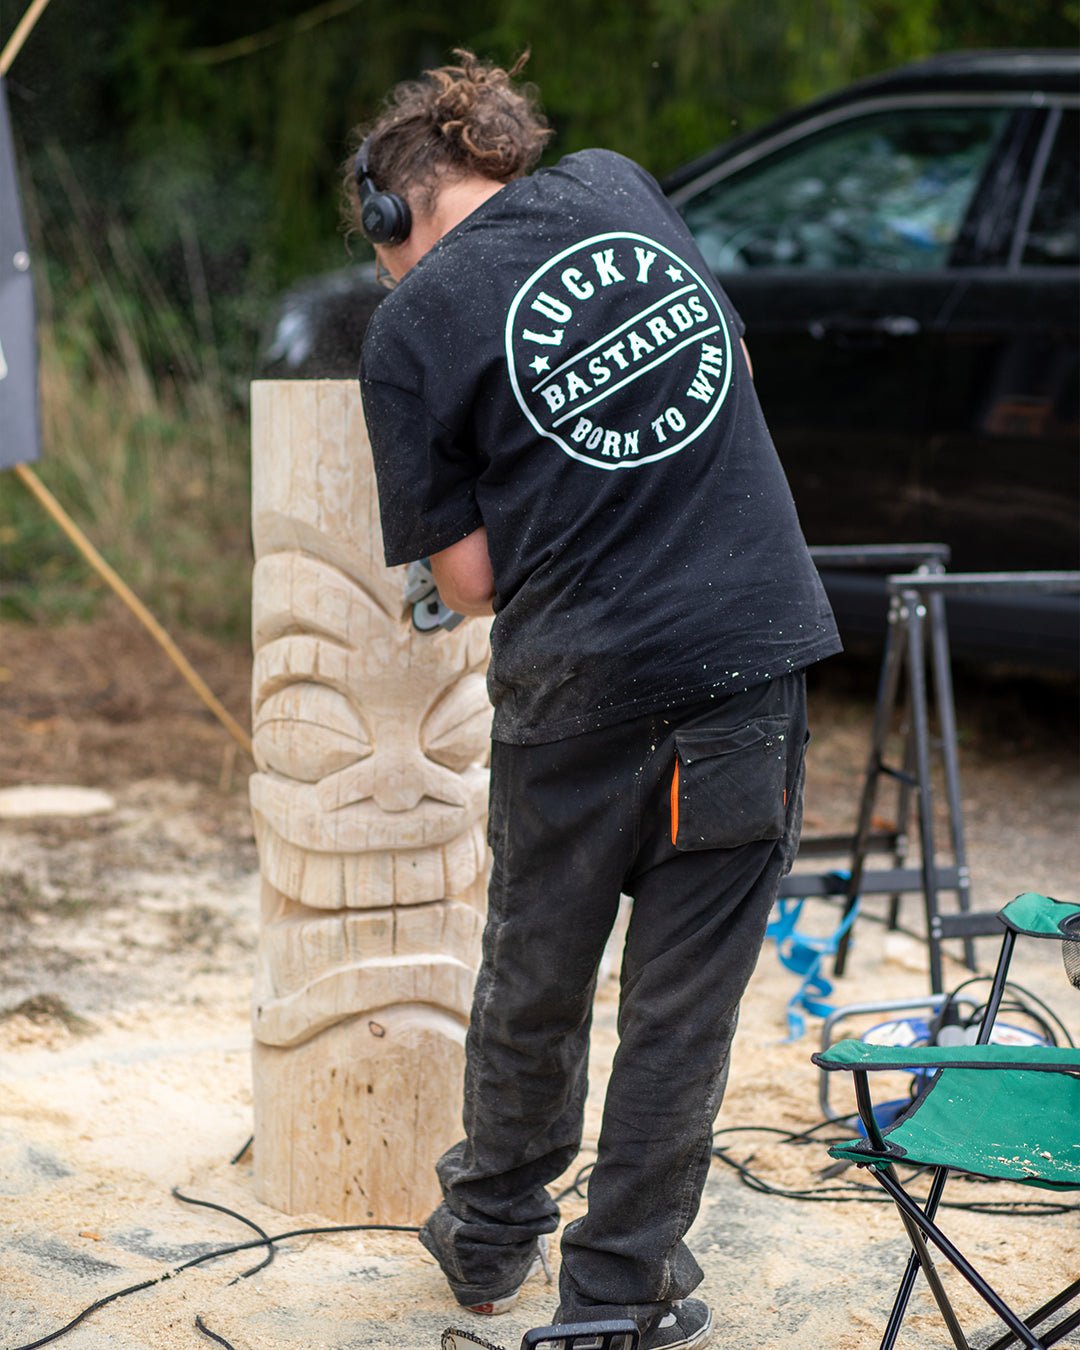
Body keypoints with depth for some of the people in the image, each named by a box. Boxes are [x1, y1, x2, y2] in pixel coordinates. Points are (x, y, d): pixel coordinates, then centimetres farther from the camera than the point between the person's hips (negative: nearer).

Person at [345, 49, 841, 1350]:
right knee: (683, 1000, 9)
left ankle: (491, 1239, 38)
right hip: (757, 646, 2)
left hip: (577, 689, -2)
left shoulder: (411, 324, -4)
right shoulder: (614, 184, 7)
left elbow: (471, 577, -3)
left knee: (536, 975, 19)